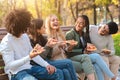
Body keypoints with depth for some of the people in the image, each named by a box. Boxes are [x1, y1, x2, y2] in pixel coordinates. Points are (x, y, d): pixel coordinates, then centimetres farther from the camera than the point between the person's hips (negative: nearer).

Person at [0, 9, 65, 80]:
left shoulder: (25, 36, 8)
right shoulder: (6, 42, -16)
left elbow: (33, 55, 12)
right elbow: (10, 65, -23)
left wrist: (46, 65, -3)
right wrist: (29, 57, -35)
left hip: (29, 68, 8)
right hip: (16, 73, -7)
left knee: (59, 73, -2)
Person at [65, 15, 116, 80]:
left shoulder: (85, 34, 17)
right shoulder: (70, 34, -4)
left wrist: (88, 49, 2)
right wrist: (83, 51, -14)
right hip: (73, 57, -6)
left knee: (97, 66, -27)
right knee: (96, 56, -26)